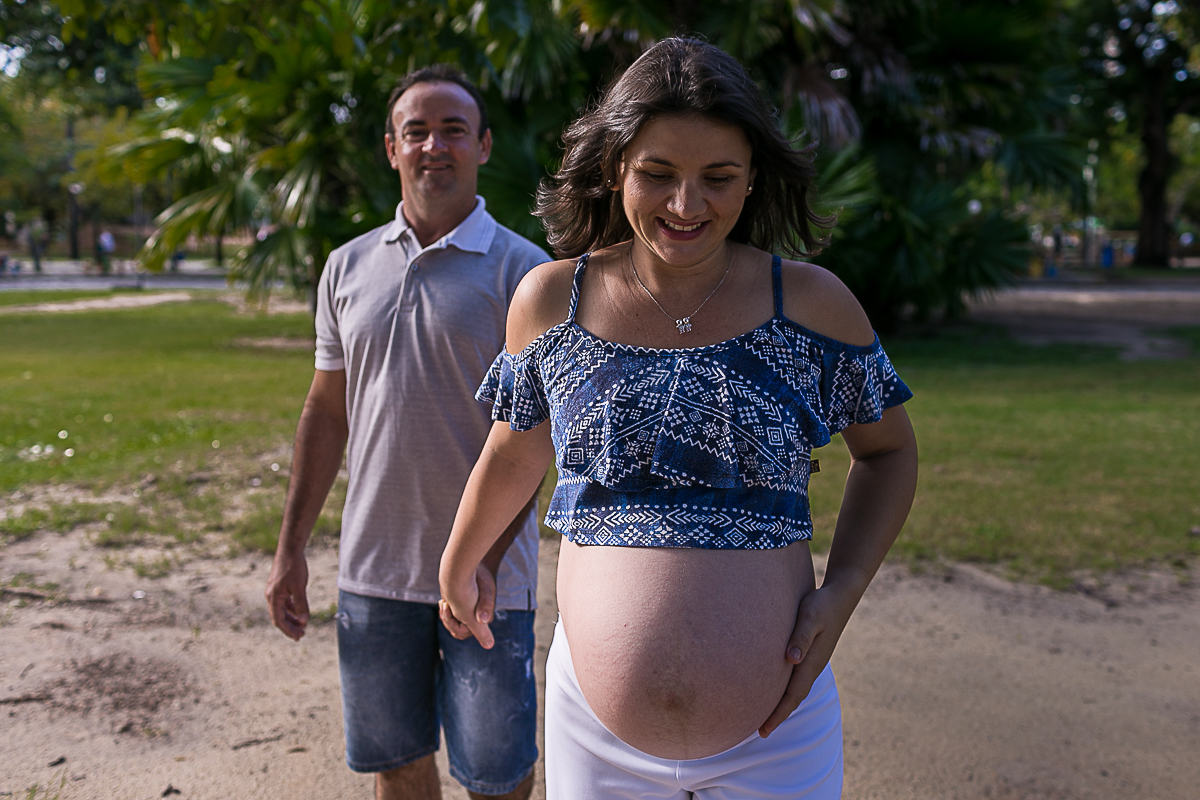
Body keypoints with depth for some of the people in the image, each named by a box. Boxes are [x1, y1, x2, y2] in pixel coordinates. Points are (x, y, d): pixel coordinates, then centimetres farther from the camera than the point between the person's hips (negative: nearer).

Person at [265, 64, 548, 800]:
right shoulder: (348, 268, 8)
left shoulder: (522, 271, -6)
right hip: (373, 568, 4)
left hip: (488, 572, -4)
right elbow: (327, 412, 12)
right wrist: (292, 547, 10)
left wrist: (481, 560, -19)